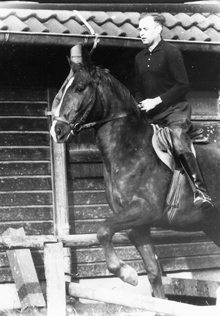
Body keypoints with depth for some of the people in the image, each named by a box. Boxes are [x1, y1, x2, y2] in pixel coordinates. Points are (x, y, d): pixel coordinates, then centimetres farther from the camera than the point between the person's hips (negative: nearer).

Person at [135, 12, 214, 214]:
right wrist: (139, 106, 2)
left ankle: (201, 192, -34)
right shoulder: (140, 58, 15)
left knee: (179, 143, -30)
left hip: (175, 109, -8)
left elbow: (183, 86, -11)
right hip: (152, 114, 8)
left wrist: (157, 100, -16)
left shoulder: (171, 52, -5)